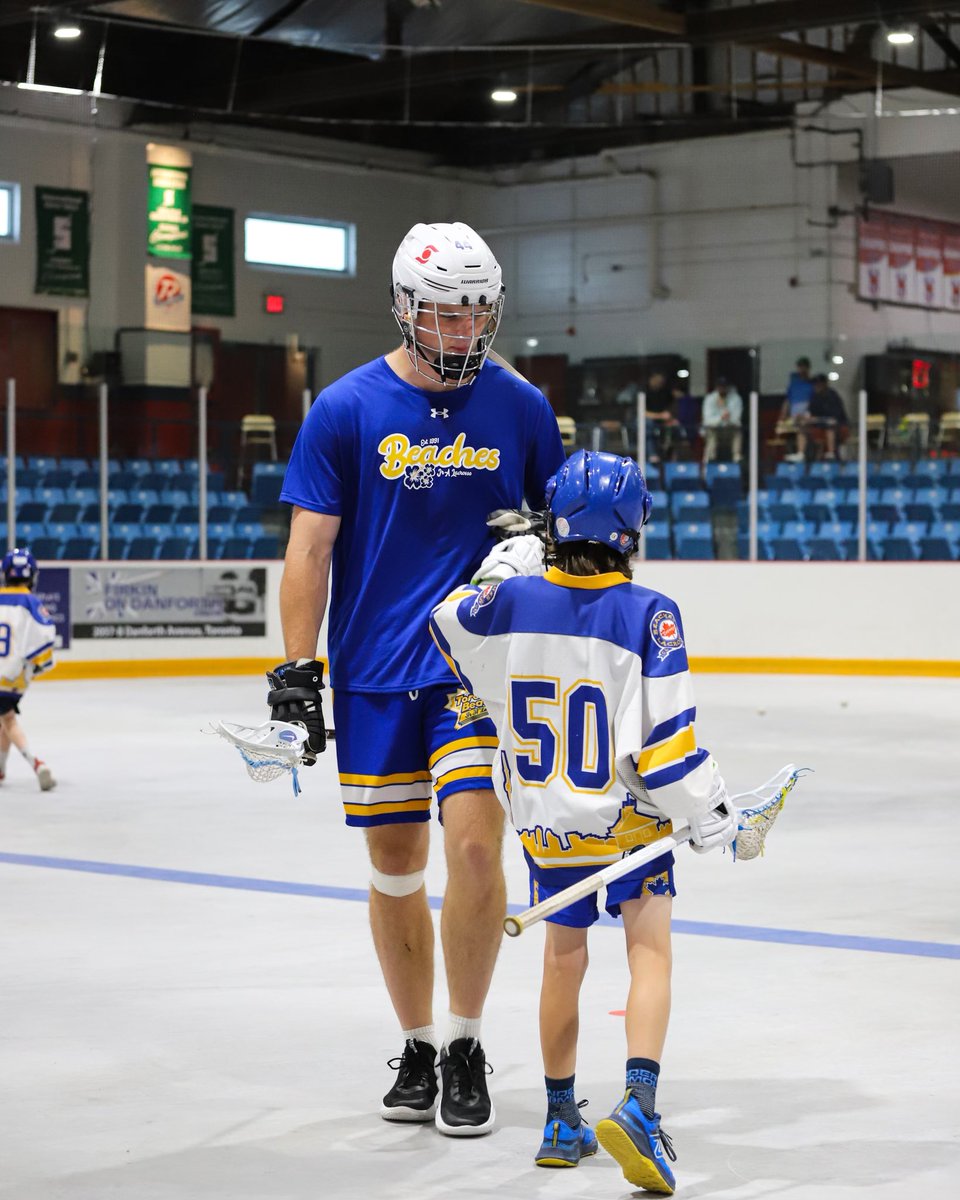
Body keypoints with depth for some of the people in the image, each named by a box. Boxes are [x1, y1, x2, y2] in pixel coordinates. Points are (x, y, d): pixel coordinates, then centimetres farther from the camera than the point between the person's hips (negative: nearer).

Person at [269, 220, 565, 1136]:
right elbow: (309, 547, -2)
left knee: (473, 843, -14)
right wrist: (296, 670, -8)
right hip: (373, 673, 0)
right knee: (394, 862, 8)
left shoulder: (522, 408, 2)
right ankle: (417, 1048, 24)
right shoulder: (347, 408, -3)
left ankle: (465, 1047, 3)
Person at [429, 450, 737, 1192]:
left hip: (544, 824, 4)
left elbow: (450, 629, 13)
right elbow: (666, 737, -17)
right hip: (628, 823, -4)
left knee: (564, 957, 18)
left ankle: (562, 1122, 26)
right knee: (650, 950, 2)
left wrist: (501, 568, 23)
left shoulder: (511, 599, -7)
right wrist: (711, 814, -6)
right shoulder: (647, 615, -16)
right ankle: (639, 1104, -18)